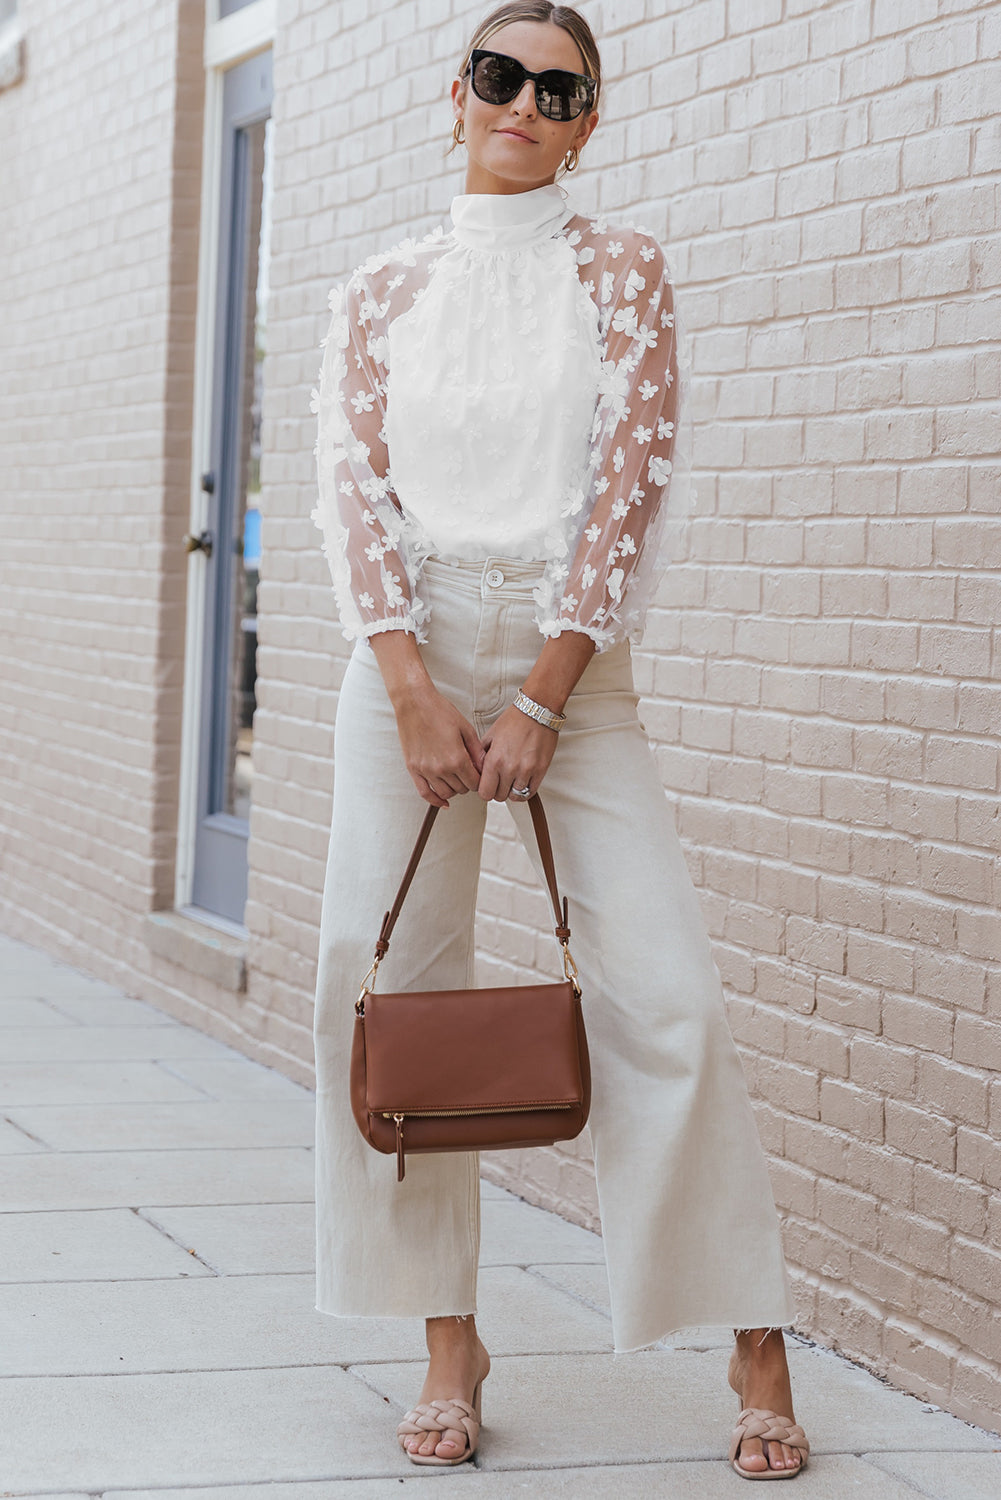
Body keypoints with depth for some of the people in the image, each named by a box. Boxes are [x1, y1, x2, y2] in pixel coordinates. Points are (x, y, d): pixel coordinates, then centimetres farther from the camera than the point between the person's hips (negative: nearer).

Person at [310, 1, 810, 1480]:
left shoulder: (621, 271, 6)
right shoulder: (379, 293, 11)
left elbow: (633, 479, -3)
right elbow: (354, 485, 3)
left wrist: (543, 698, -11)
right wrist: (414, 687, -11)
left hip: (570, 650, -2)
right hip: (412, 650, 2)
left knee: (666, 992, -10)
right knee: (391, 985, 0)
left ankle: (756, 1349, 0)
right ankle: (450, 1343, 12)